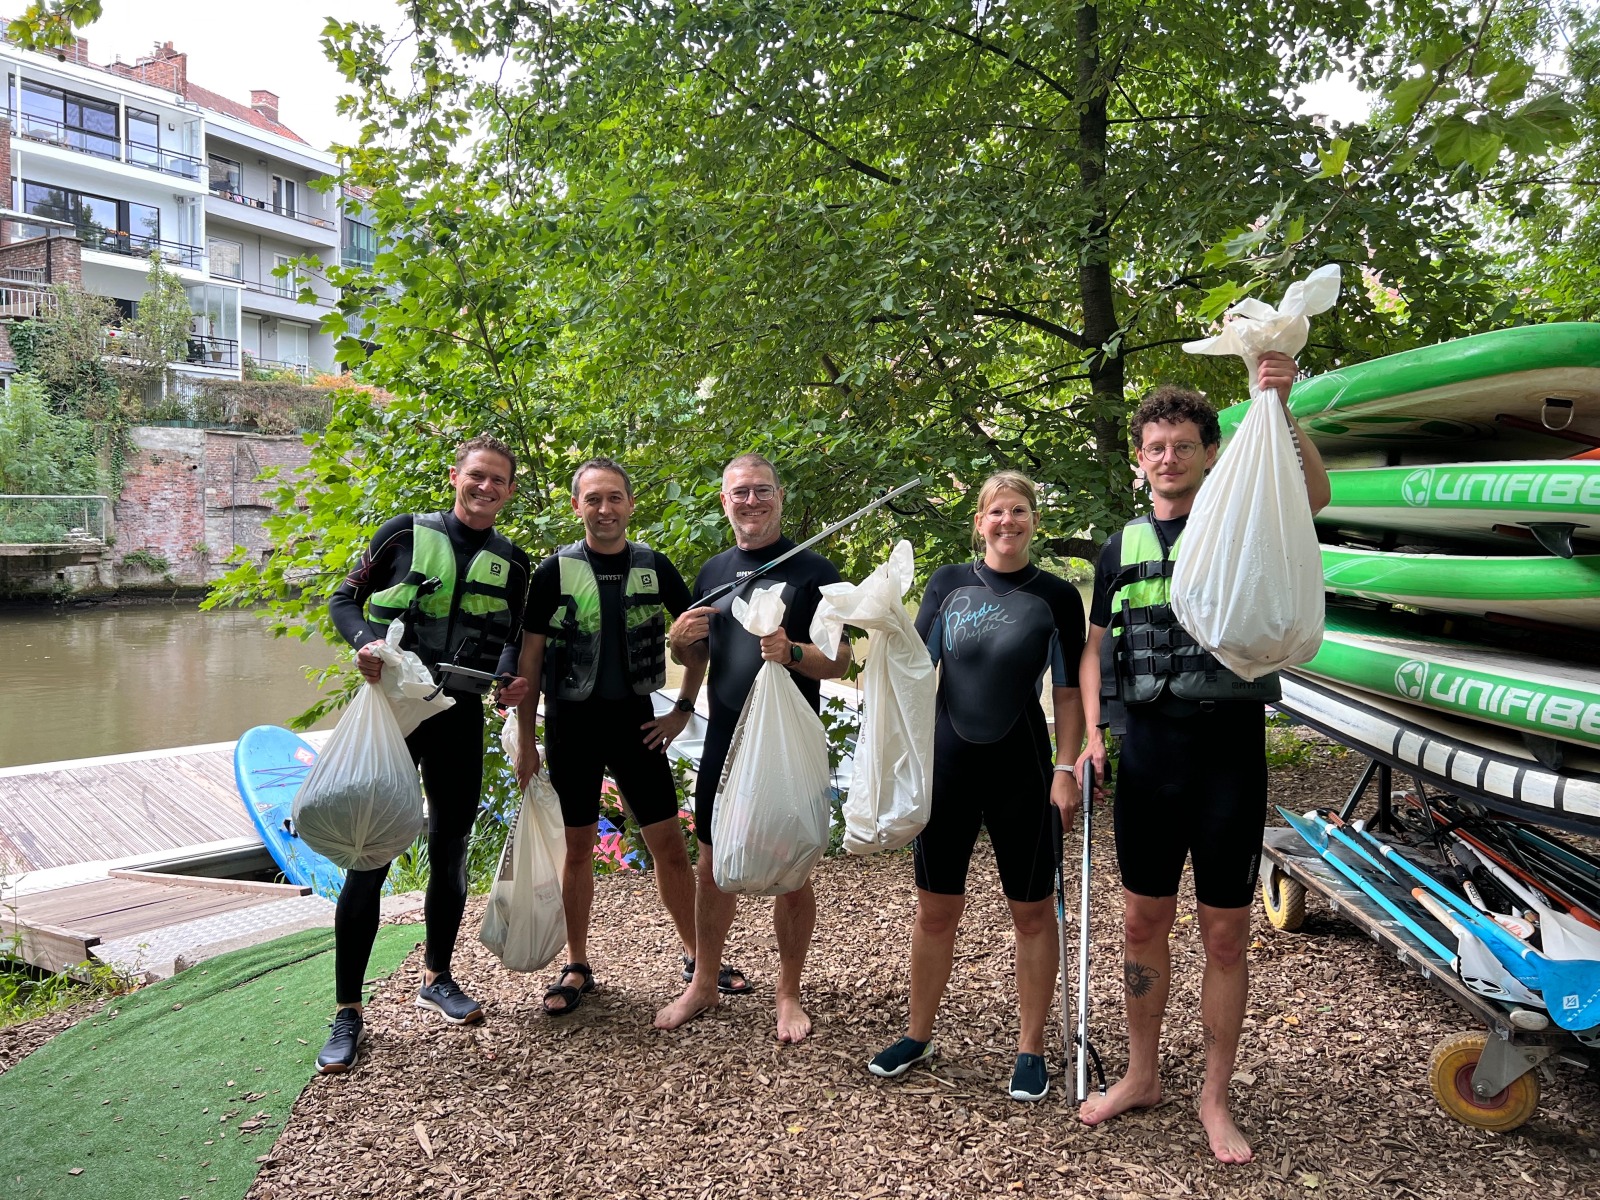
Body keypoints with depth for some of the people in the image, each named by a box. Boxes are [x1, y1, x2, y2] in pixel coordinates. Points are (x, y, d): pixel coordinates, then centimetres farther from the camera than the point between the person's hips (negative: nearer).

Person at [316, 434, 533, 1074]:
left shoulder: (510, 562, 8)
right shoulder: (407, 533, -1)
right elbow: (345, 599, 4)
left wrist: (515, 677, -4)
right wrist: (364, 641, -17)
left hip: (461, 716, 3)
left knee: (451, 852, 12)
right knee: (370, 857, -4)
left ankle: (436, 978, 32)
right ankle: (347, 1012, 7)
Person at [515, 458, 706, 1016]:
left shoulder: (654, 566, 1)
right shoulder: (555, 570, -4)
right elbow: (530, 658, -1)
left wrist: (683, 707, 3)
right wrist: (526, 741, -2)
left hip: (635, 719, 1)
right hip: (572, 723, -1)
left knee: (669, 843, 4)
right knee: (578, 849, 7)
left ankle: (697, 954, 20)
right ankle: (577, 967, 22)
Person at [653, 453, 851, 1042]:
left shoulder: (814, 570, -5)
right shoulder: (713, 571, 10)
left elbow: (840, 661, -9)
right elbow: (694, 657, 18)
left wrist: (792, 652, -28)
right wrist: (680, 637, -5)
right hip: (724, 743, 4)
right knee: (712, 866, 12)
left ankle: (788, 992, 23)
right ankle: (703, 983, 29)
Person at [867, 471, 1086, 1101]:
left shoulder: (1056, 595, -1)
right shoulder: (949, 583, 3)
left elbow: (1068, 692, 1)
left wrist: (1065, 769, -5)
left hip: (1021, 770, -1)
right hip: (948, 764, 2)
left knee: (1032, 910, 8)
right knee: (936, 907, 11)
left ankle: (1031, 1048, 25)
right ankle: (918, 1034, 29)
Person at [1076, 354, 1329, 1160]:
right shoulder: (1122, 545, 9)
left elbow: (1314, 495, -21)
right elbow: (1095, 646, 14)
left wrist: (1280, 409, -33)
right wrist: (1092, 733, 2)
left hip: (1229, 754, -3)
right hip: (1147, 756, 3)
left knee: (1225, 933, 7)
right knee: (1142, 922, 12)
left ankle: (1215, 1099, 23)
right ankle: (1142, 1075, 31)